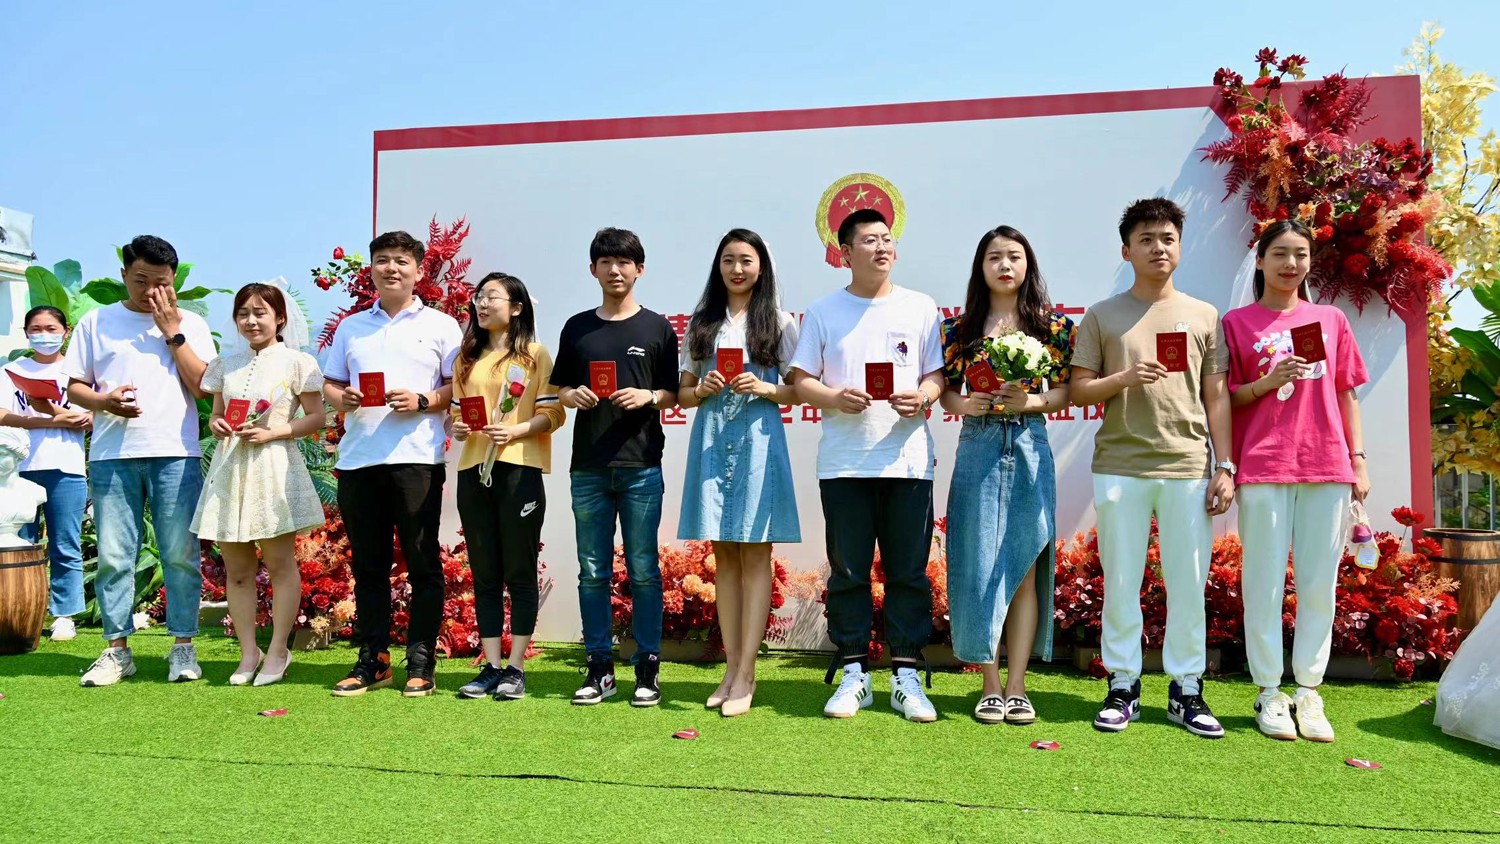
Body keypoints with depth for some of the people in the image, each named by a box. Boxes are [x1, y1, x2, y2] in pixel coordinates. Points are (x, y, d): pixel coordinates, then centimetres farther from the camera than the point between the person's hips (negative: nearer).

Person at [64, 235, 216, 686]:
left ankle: (183, 646, 8)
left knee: (181, 553, -1)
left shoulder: (190, 324, 9)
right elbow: (75, 386, 11)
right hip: (112, 454, 1)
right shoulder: (96, 322, 12)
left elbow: (203, 386, -1)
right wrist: (104, 401, -10)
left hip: (176, 454, -1)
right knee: (113, 555, 3)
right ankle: (117, 649, 13)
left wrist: (172, 332, -4)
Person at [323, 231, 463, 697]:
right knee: (367, 565, 9)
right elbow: (329, 384, 19)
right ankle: (372, 659, 18)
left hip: (416, 458, -4)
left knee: (422, 563, -1)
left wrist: (423, 402, -14)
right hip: (357, 459, 4)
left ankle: (421, 663, 6)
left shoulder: (440, 325, 7)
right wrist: (341, 398, -3)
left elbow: (460, 387, 2)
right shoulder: (351, 327, 19)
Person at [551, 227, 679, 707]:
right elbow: (559, 389, 16)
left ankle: (648, 668, 10)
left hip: (641, 464, -2)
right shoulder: (577, 328, 13)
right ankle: (599, 668, 15)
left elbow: (674, 394, 6)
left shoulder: (657, 328, 6)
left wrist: (650, 397, -13)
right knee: (592, 571, 6)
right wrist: (572, 396, -6)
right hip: (588, 466, 3)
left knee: (643, 570, 1)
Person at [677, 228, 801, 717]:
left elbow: (798, 390, 6)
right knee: (724, 554, 6)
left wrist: (764, 388, -12)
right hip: (711, 440, 3)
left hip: (758, 439, -3)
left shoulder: (779, 323, 7)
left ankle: (746, 674, -1)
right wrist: (702, 390, -7)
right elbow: (682, 393, 14)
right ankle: (731, 668, 13)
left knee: (755, 553, -4)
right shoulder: (701, 323, 13)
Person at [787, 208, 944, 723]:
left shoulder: (921, 308, 11)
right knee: (847, 573, 4)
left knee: (908, 573, 2)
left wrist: (922, 397, -13)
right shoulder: (822, 312, 9)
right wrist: (836, 398, -14)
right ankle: (854, 674, 15)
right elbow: (801, 382, 6)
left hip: (908, 459, 0)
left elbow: (938, 375, 9)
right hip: (843, 462, 0)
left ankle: (906, 676, 12)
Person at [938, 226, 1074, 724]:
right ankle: (990, 686, 12)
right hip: (978, 448, 1)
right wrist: (963, 405, -12)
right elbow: (946, 392, 8)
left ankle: (1017, 687, 11)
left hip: (1029, 449, 0)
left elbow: (1067, 391, 4)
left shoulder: (1052, 325, 5)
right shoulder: (961, 327, 7)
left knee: (1024, 567, 2)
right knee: (979, 565, 1)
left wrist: (1030, 401, -13)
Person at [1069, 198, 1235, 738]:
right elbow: (1078, 391, 5)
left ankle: (1186, 690, 16)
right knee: (1121, 584, 4)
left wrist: (1225, 466, 4)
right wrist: (1123, 378, -14)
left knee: (1188, 584, 4)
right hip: (1120, 468, -1)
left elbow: (1216, 398, 11)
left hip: (1189, 468, 1)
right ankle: (1122, 688, 14)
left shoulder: (1204, 316, 12)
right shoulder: (1102, 317, 8)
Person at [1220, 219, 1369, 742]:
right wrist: (1267, 382, -11)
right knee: (1265, 584, 0)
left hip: (1327, 468, 3)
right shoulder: (1238, 323, 7)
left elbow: (1346, 395, 14)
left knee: (1319, 585, 3)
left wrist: (1358, 459, 7)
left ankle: (1308, 692, 12)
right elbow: (1223, 399, 6)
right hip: (1263, 470, -2)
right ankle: (1270, 693, 8)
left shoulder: (1332, 321, 14)